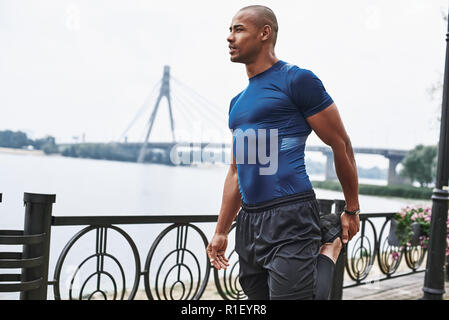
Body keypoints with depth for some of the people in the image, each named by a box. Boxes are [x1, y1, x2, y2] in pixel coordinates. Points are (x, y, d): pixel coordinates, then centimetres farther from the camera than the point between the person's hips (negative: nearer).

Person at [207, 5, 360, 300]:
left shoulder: (296, 80, -4)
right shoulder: (238, 101, 18)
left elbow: (341, 145, -1)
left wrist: (352, 210, 4)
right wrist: (221, 231, 19)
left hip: (290, 218, -7)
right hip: (249, 221, 7)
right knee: (258, 298, 10)